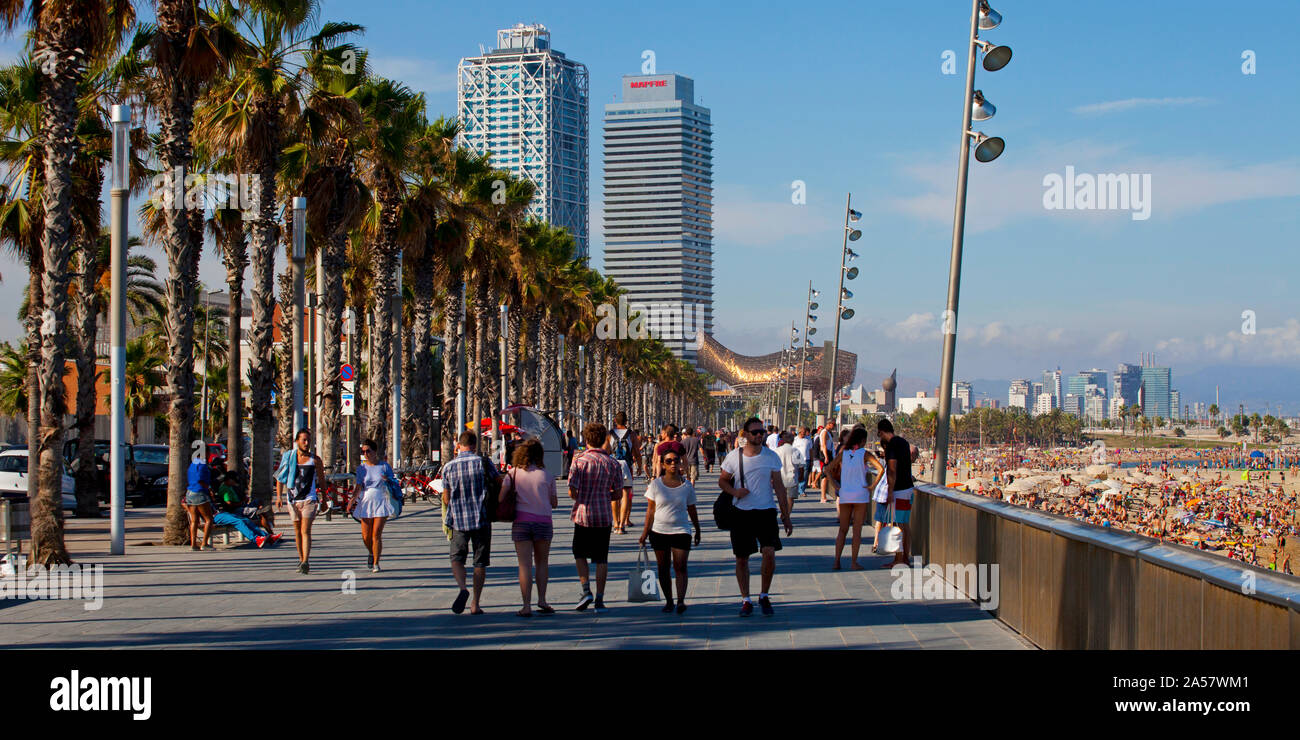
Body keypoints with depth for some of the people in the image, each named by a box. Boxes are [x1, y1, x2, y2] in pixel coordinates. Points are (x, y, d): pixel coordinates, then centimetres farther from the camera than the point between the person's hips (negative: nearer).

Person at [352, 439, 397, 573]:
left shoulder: (384, 466, 4)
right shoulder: (361, 468, 8)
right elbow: (358, 487, 1)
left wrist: (388, 480, -15)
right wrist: (352, 499, -17)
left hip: (381, 502, -2)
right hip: (366, 503, 2)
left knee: (377, 534, -9)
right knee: (366, 536, 2)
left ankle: (376, 563, 1)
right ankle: (371, 553, 34)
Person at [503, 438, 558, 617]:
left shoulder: (513, 474, 1)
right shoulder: (546, 476, 1)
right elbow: (554, 503, 7)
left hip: (521, 522, 0)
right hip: (543, 522, 0)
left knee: (525, 565, 0)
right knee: (542, 562, 16)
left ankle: (526, 606, -4)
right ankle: (542, 600, 10)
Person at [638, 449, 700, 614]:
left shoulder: (687, 486, 2)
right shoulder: (656, 485, -1)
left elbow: (692, 511, 12)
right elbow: (651, 510, 2)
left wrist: (698, 530, 17)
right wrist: (645, 532, -1)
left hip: (681, 531, -1)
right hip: (659, 531, 1)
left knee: (680, 566, -10)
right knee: (663, 568, 6)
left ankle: (681, 600, -14)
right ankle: (668, 601, 14)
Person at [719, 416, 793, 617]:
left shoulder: (771, 457, 1)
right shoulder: (734, 456, -1)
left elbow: (779, 487, 5)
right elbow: (722, 480, 10)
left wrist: (786, 516, 3)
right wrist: (734, 491, -12)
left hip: (766, 511, 0)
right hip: (741, 512, 1)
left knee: (769, 552, -14)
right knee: (741, 558, 4)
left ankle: (764, 596, 6)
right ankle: (745, 600, 18)